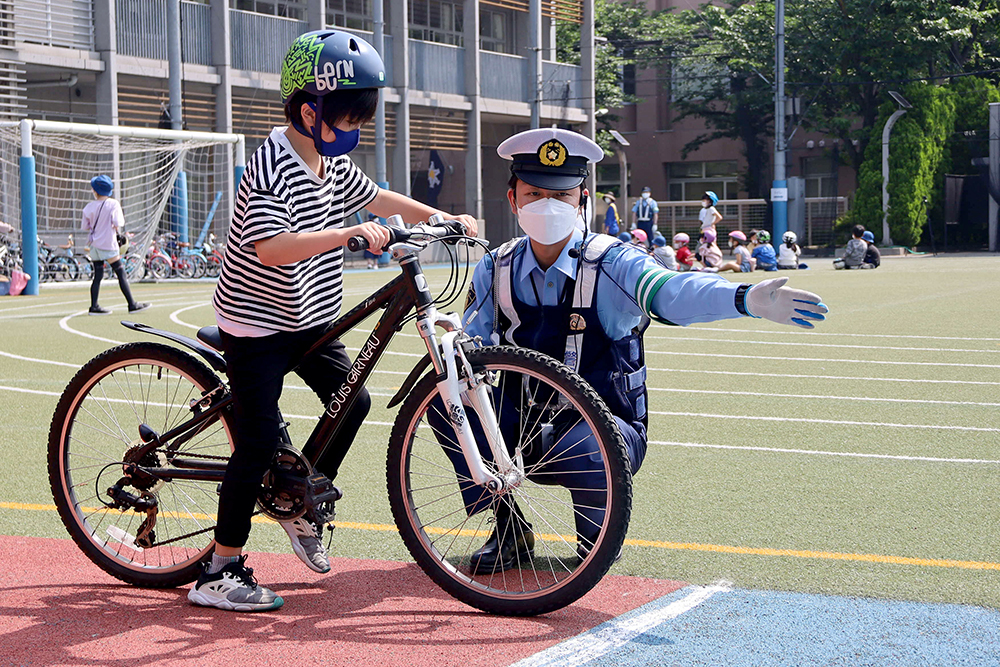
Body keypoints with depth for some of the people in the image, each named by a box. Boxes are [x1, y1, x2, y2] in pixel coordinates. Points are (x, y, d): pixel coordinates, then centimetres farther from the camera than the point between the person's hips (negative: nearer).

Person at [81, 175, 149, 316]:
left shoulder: (89, 207, 1)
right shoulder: (113, 204, -9)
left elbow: (86, 227, 7)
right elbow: (118, 224, -16)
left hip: (93, 244, 4)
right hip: (108, 244, -4)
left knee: (98, 276, 9)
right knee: (121, 273, 0)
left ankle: (94, 306, 4)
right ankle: (132, 304, 1)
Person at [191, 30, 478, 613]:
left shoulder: (334, 164, 3)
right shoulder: (270, 170, -24)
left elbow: (377, 198, 20)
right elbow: (272, 248, -37)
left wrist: (445, 218, 12)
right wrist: (352, 232, -42)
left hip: (309, 322, 8)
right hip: (257, 327, -8)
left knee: (353, 400, 8)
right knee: (259, 442, -9)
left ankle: (303, 509, 28)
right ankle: (220, 573, -1)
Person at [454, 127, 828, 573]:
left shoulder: (610, 264, -12)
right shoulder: (495, 271, 0)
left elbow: (671, 291, -31)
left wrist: (746, 298, -52)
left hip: (604, 429, -3)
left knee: (579, 447, -37)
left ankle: (598, 533, 1)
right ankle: (507, 529, -1)